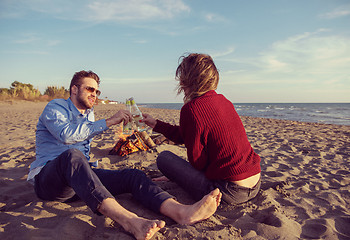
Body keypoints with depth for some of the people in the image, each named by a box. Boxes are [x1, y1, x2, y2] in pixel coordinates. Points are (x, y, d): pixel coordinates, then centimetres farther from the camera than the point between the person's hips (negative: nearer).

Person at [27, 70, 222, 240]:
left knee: (133, 175, -18)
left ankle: (182, 212, -42)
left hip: (78, 174, 6)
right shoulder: (55, 107, 1)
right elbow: (66, 135, -22)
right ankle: (128, 220, -59)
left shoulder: (89, 115, 23)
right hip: (48, 178, -6)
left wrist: (89, 169, 15)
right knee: (71, 155, -41)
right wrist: (109, 122, -23)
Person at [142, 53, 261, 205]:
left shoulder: (191, 109, -17)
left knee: (164, 157, 0)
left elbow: (197, 161, -13)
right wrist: (155, 124, 26)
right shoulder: (223, 100, 9)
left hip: (231, 193, -9)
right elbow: (184, 136, 17)